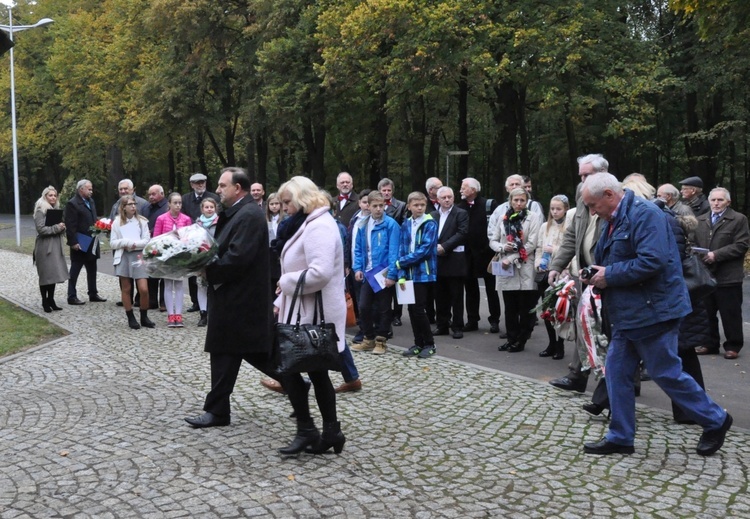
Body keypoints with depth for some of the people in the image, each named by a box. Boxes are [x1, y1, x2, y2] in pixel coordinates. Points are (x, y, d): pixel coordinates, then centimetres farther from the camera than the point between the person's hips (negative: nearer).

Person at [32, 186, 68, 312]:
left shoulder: (56, 209, 16)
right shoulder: (41, 210, -9)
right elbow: (41, 229, -17)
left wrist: (62, 228, 0)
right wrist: (56, 227, -17)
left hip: (55, 246, 7)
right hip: (45, 247, -7)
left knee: (54, 274, 7)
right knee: (45, 275, -3)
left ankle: (51, 300, 14)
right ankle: (45, 301, 5)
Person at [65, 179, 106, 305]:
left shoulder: (91, 201, 12)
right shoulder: (72, 204, -13)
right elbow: (70, 226, -17)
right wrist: (73, 242, -21)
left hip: (92, 243, 8)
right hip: (80, 244, -8)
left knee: (92, 270, 14)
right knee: (74, 271, 1)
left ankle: (93, 294, 23)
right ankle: (72, 297, 7)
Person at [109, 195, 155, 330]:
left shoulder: (142, 221, 6)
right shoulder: (117, 222, 6)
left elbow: (147, 241, 0)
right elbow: (112, 243, 3)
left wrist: (133, 243, -13)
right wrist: (124, 242, -14)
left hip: (139, 256, 0)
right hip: (123, 257, 0)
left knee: (144, 289, -8)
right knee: (126, 289, 5)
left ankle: (144, 317, 8)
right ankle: (130, 318, 15)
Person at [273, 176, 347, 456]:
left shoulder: (319, 226, -18)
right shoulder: (309, 223, 16)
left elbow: (320, 273, -30)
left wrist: (286, 282, -17)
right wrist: (280, 301, 13)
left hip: (314, 313, -10)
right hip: (307, 311, 10)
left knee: (288, 367, -5)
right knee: (316, 370, 12)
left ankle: (306, 430, 5)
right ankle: (331, 431, 18)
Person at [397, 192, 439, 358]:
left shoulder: (430, 224, -7)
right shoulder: (406, 225, 9)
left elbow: (425, 249, -15)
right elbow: (402, 250, 6)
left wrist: (401, 262, -12)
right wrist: (401, 275, -3)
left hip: (423, 273, -5)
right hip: (409, 273, 5)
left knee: (418, 309, -6)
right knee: (412, 309, 8)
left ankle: (429, 344, 8)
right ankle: (418, 343, 18)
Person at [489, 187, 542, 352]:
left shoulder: (533, 217, -2)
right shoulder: (504, 218, 12)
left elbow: (531, 244, -10)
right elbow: (493, 241, 15)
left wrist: (511, 258, -14)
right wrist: (502, 247, -8)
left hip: (525, 269, -4)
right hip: (506, 269, 4)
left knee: (525, 308, 1)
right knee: (510, 307, 9)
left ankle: (521, 340, 10)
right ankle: (511, 338, 18)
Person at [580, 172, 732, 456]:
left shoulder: (645, 214, -18)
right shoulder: (613, 220, 12)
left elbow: (652, 261, -28)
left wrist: (609, 275, -20)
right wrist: (596, 273, 2)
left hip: (652, 312, -9)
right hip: (628, 314, 9)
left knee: (667, 373, 1)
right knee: (617, 372, 8)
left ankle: (715, 420, 21)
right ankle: (620, 437, 17)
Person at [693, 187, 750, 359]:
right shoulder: (700, 220, 13)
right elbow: (694, 243, 15)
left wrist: (716, 255, -17)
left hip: (728, 276, -5)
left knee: (730, 314, 2)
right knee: (707, 313, 11)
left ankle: (733, 346, 12)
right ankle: (710, 344, 22)